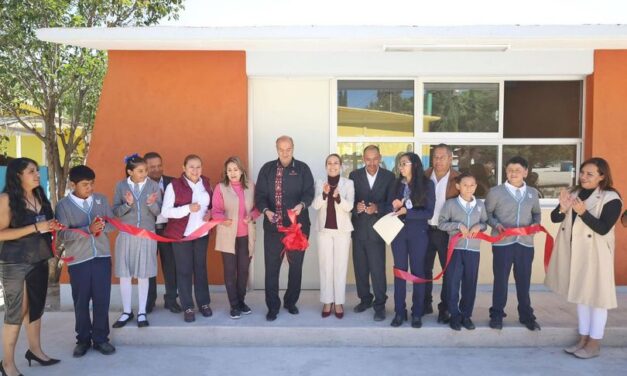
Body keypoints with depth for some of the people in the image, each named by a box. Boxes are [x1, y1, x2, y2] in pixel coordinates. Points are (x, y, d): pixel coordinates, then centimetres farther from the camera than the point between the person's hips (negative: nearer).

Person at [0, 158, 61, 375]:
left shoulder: (40, 196, 8)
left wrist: (52, 227, 1)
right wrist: (35, 228, -20)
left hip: (39, 260, 6)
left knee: (36, 308, 15)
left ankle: (35, 350, 29)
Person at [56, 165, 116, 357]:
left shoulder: (101, 199, 4)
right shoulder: (63, 204, -5)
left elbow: (112, 224, 6)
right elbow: (63, 234, -13)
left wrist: (102, 226, -17)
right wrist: (88, 229, -25)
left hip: (102, 257, 2)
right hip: (78, 260, -2)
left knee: (102, 299, 6)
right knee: (81, 302, 9)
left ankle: (101, 338, 19)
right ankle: (83, 339, 25)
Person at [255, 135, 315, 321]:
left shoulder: (302, 168, 2)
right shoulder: (267, 169, 5)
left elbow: (309, 192, -5)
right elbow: (260, 194, 1)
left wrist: (302, 205, -26)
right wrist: (266, 210, -18)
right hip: (273, 226, 0)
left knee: (296, 266, 11)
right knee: (271, 267, 2)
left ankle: (291, 302, 30)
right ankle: (273, 307, 15)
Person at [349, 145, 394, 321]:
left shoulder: (389, 176, 2)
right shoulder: (354, 175, 6)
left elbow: (391, 202, -3)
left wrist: (377, 207, -21)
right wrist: (356, 207, -19)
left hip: (377, 228, -2)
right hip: (359, 228, 3)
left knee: (377, 268, -5)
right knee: (360, 267, 12)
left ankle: (380, 304, 8)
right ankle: (365, 299, 28)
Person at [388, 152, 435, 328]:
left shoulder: (427, 184, -5)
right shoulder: (397, 184, 4)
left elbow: (429, 213, -8)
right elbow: (390, 207, 7)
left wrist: (407, 211, -17)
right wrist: (394, 206, -15)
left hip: (418, 233, -2)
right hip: (399, 231, 3)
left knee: (417, 271, 6)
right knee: (399, 271, 5)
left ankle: (417, 313, 16)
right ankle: (399, 312, 14)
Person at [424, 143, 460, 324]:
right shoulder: (424, 176, 3)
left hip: (447, 232, -3)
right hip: (426, 230, 3)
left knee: (449, 271, 7)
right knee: (424, 269, 12)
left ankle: (445, 308, 19)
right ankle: (425, 303, 27)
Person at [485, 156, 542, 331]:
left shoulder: (533, 193, 9)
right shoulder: (495, 192, -1)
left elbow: (537, 213, 20)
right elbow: (487, 213, 3)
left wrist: (536, 224, 0)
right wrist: (496, 225, -15)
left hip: (525, 243, 3)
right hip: (502, 243, -3)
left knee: (524, 281, 11)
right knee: (500, 280, 5)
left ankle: (526, 315, 27)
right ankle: (497, 315, 18)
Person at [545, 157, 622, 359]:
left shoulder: (611, 198, -12)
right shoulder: (573, 192, 5)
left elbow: (603, 229, -20)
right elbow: (555, 218, 2)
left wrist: (583, 212, -30)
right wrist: (563, 208, -18)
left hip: (595, 254, -6)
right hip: (573, 252, 6)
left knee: (596, 295, 5)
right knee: (580, 294, 15)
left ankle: (594, 344, 17)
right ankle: (583, 339, 28)